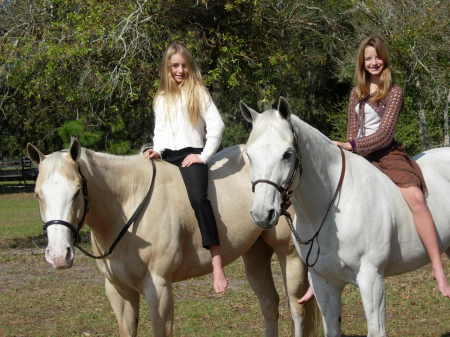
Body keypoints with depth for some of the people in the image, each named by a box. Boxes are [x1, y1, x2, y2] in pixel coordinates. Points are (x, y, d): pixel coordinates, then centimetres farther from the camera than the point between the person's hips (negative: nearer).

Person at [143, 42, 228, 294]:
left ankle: (217, 265, -37)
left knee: (197, 196, -30)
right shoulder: (162, 99, 20)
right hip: (167, 156, 6)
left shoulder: (199, 93, 7)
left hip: (192, 154, -6)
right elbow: (160, 130, 18)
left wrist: (204, 156, -8)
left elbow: (216, 126, 0)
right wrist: (157, 150, -3)